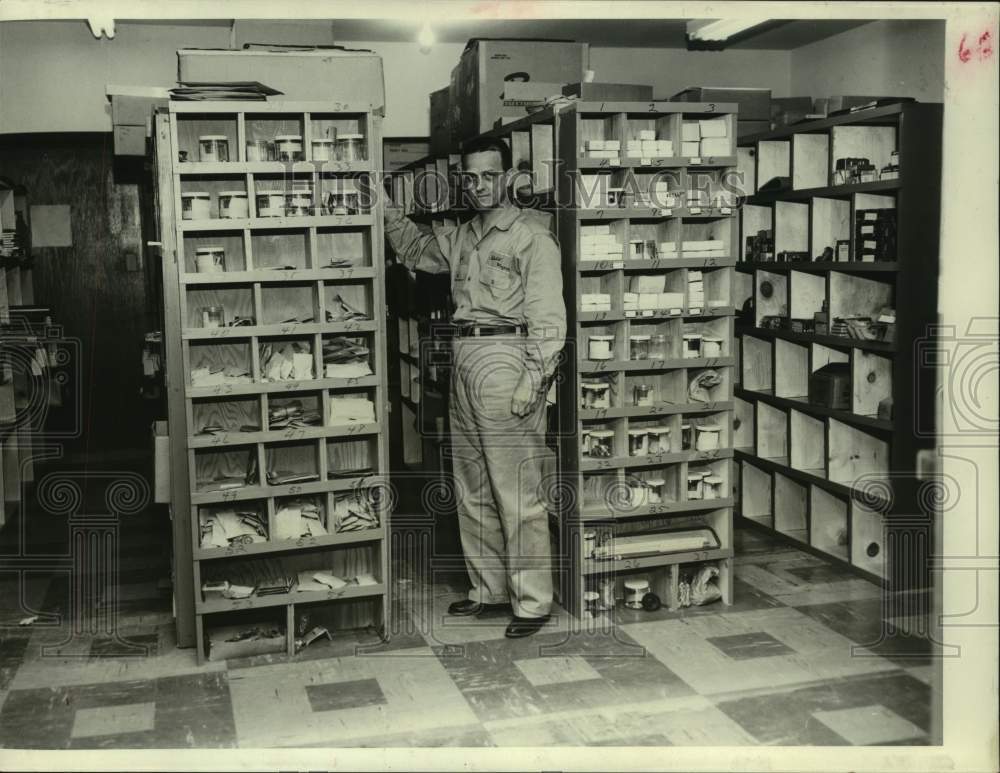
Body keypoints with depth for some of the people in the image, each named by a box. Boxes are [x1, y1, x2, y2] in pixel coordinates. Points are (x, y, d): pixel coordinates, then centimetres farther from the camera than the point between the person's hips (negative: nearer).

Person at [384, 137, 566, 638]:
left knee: (517, 494, -6)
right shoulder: (459, 238, 18)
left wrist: (533, 378, -19)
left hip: (506, 359, -8)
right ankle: (489, 589, 25)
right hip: (464, 359, 8)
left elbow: (548, 315, -11)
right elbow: (413, 247, 34)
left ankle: (533, 602, 3)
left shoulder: (530, 234, -5)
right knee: (472, 491, 13)